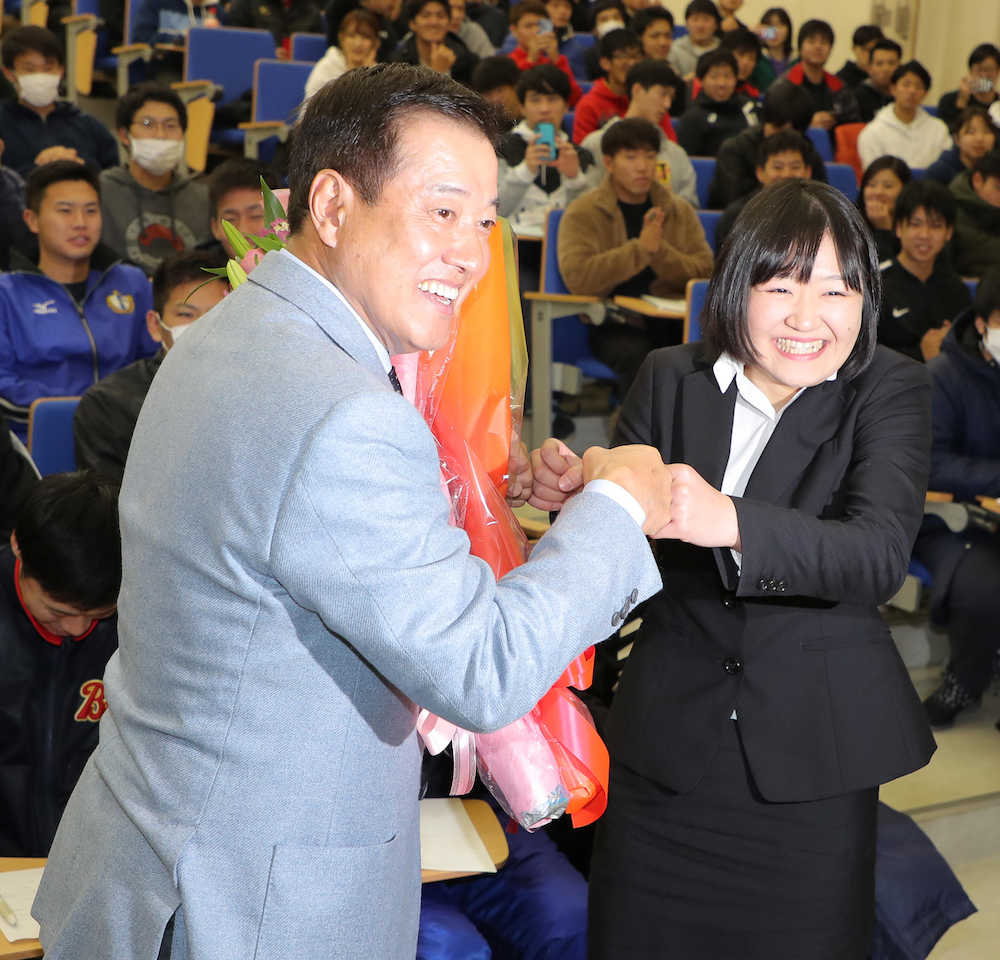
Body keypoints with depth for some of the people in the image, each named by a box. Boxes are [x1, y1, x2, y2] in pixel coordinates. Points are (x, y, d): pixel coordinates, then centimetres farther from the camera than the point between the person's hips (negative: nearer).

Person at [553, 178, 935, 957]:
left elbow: (881, 554, -23)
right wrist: (580, 491, -25)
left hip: (811, 751, -2)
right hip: (666, 739, 2)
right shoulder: (670, 380, 1)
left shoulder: (892, 391, -6)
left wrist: (728, 521, -40)